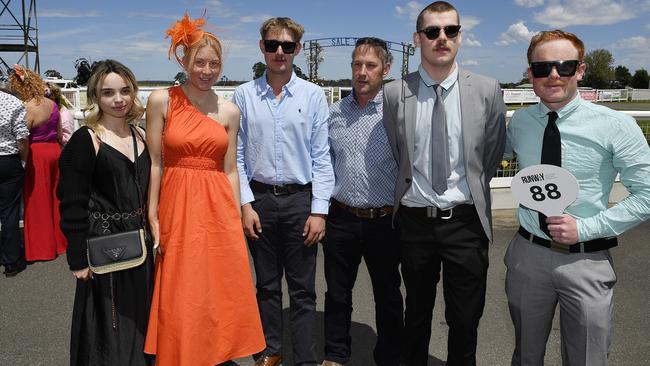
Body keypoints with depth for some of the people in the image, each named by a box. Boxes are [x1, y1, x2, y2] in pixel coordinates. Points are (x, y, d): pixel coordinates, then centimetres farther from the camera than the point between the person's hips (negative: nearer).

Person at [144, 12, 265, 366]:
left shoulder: (229, 111, 6)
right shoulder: (162, 100, -2)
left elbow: (230, 170, 8)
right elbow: (154, 163, -3)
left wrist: (236, 219, 5)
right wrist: (153, 218, -6)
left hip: (218, 208, 3)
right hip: (176, 206, -2)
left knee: (224, 293, 8)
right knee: (180, 296, 6)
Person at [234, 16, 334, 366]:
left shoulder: (313, 95, -2)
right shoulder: (243, 95, 1)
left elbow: (321, 156, -2)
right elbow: (238, 155, 3)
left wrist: (318, 210, -6)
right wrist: (246, 204, -3)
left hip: (300, 198, -1)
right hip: (259, 197, 1)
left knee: (303, 289, 7)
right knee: (267, 284, 16)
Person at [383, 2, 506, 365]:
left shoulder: (487, 90, -4)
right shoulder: (395, 93, -5)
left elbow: (494, 152, 9)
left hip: (466, 221, 0)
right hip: (415, 221, 1)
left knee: (465, 320, 10)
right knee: (417, 313, 19)